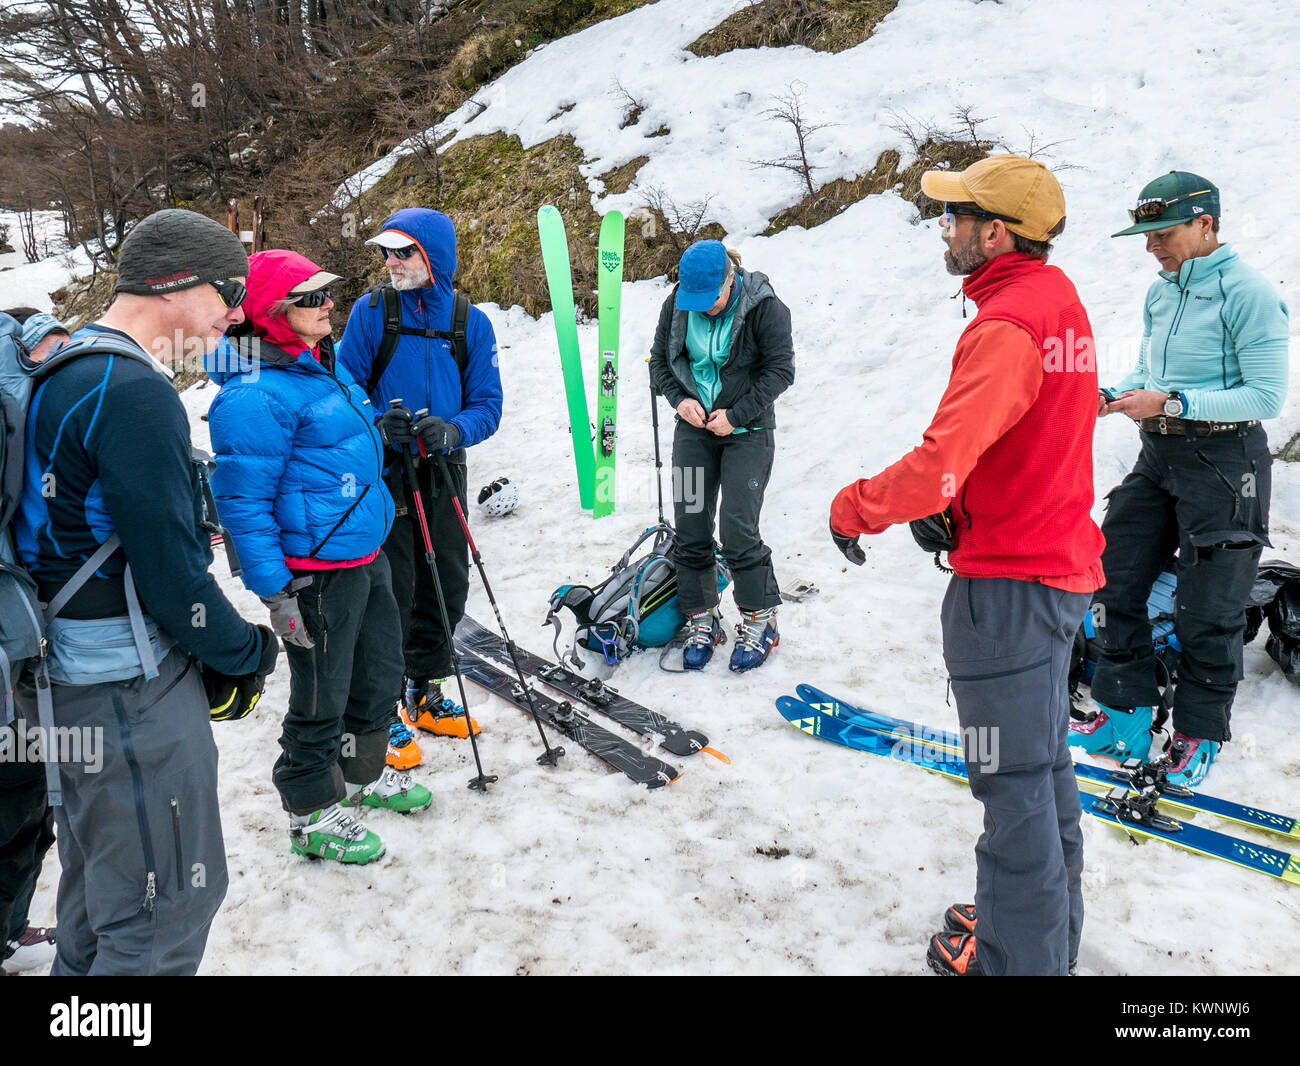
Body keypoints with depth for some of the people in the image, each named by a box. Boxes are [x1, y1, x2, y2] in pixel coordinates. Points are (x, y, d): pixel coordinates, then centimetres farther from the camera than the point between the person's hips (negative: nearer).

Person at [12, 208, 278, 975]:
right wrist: (248, 652, -5)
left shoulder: (65, 371, 11)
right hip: (130, 686, -10)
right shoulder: (135, 392, -21)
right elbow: (169, 573, -22)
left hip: (71, 676, 10)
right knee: (169, 907, 2)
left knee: (100, 882, 25)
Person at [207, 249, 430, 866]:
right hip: (317, 572, -9)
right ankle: (313, 816, 26)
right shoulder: (255, 395, -20)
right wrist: (276, 592, -20)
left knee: (378, 674, 22)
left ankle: (364, 775, 45)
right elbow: (242, 502, -20)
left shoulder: (325, 368, 10)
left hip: (366, 554, 9)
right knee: (321, 699, 6)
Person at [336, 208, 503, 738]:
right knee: (391, 591, 0)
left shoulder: (472, 321, 2)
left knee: (446, 588, 12)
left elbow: (487, 404, 0)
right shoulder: (371, 310, -3)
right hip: (383, 470, -3)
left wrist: (453, 430, -21)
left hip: (443, 472, 3)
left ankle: (424, 693, 32)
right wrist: (378, 423, -22)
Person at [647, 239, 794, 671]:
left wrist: (736, 415, -14)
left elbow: (780, 369, -9)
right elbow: (660, 360, 10)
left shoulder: (763, 306, -13)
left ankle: (760, 619, 9)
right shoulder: (677, 305, -2)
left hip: (747, 430, -4)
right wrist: (680, 398, -8)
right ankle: (702, 620, 18)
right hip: (694, 429, 4)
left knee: (738, 530, -10)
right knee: (689, 528, 2)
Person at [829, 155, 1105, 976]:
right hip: (1060, 567, 10)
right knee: (1045, 760, 22)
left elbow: (942, 464, -30)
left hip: (1008, 582, -10)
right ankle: (1052, 925, 40)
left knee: (1013, 779, 3)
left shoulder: (1007, 325, -23)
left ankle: (1018, 958, 19)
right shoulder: (1058, 298, 9)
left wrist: (855, 506, -14)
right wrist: (956, 507, 8)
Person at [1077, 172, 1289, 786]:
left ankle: (1199, 735, 21)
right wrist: (1111, 398, -2)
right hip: (1159, 458, 8)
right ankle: (1124, 717, 21)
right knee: (1114, 581, 8)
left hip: (1224, 464, -7)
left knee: (1205, 610, 2)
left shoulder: (1247, 292, -14)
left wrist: (1172, 404, -23)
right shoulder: (1161, 292, 9)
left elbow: (1267, 395, -17)